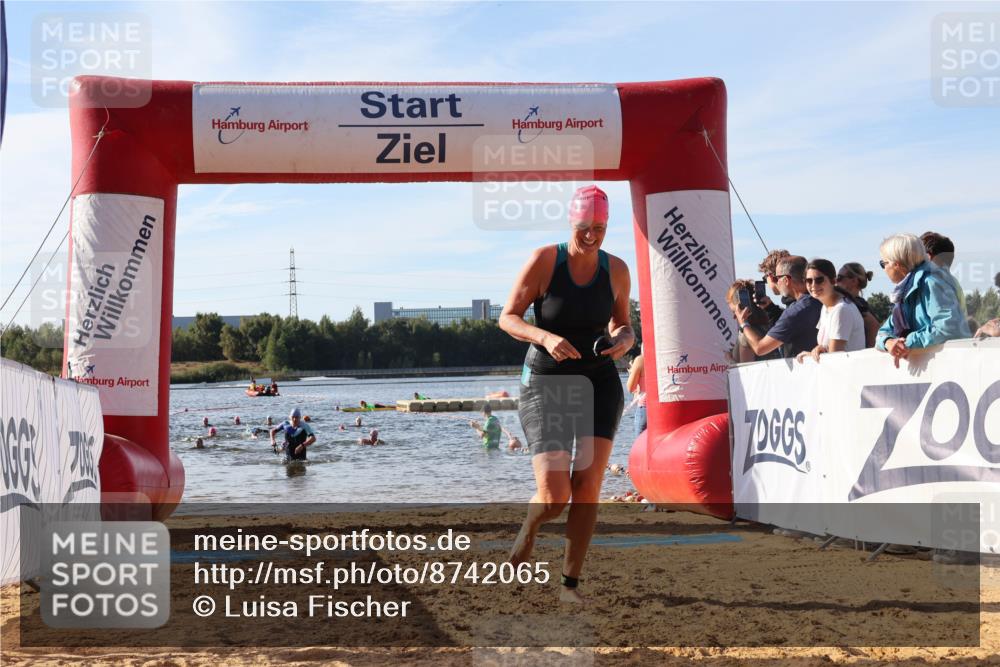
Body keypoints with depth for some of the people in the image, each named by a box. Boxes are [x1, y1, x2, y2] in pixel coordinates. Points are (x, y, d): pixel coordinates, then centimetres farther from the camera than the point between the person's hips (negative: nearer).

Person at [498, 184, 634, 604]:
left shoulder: (616, 270, 0)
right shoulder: (544, 260, -10)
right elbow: (507, 317, -7)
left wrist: (625, 338, -8)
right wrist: (544, 337, -25)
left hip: (599, 383, 3)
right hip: (545, 384, -3)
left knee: (588, 486, -8)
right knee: (554, 498, -11)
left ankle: (570, 583, 6)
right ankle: (528, 530, 26)